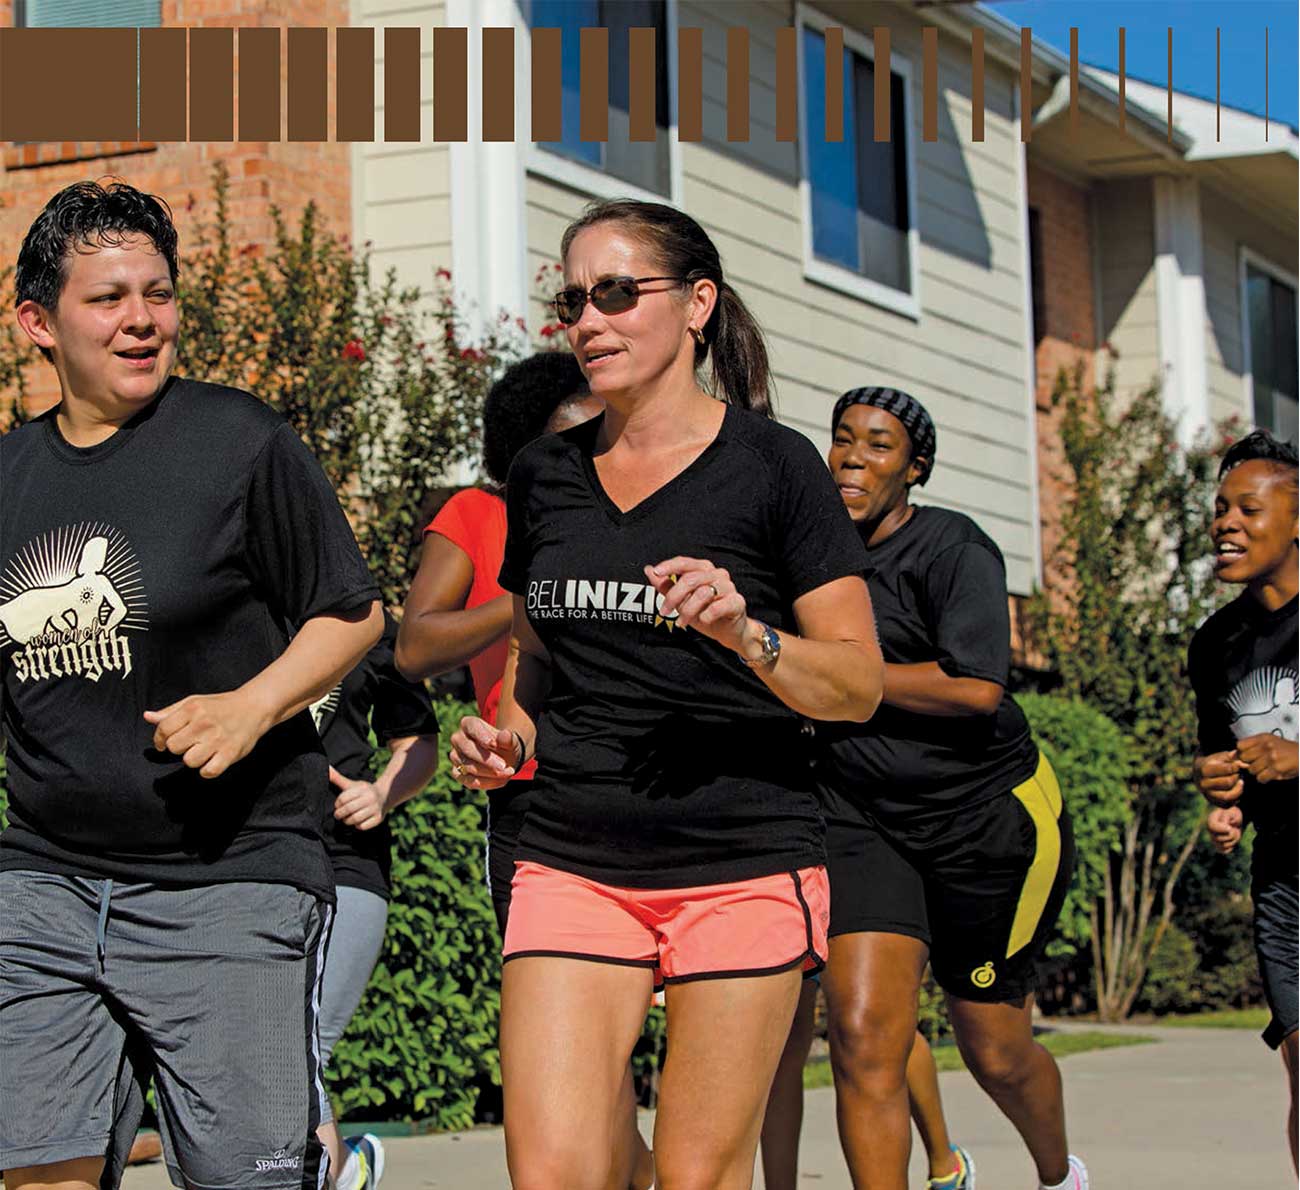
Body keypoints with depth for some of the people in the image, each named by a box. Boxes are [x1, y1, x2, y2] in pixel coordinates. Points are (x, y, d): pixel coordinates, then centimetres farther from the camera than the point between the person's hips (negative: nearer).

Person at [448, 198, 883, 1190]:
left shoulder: (770, 464, -3)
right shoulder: (544, 475, 11)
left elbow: (860, 686, -4)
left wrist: (745, 632, -20)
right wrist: (510, 734, 4)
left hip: (742, 864, -3)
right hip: (572, 860, 4)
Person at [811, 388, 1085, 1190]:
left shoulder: (952, 547, -12)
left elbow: (976, 689, -25)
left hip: (989, 816, -4)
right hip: (862, 817, 4)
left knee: (996, 1052, 10)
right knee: (863, 1037, -16)